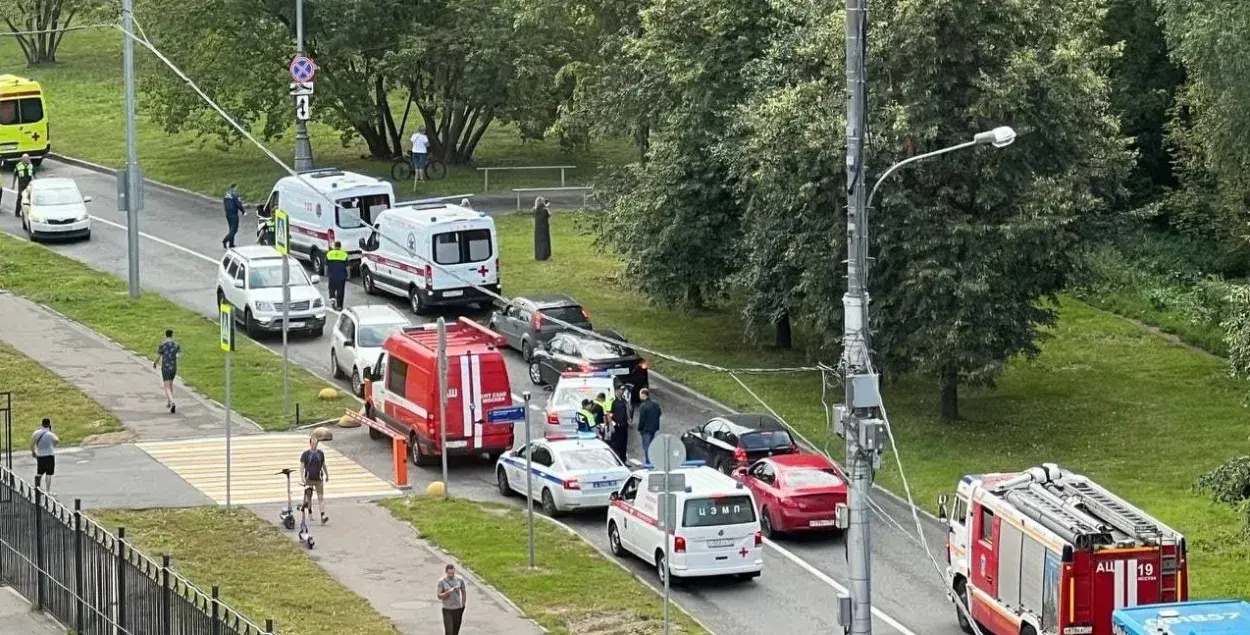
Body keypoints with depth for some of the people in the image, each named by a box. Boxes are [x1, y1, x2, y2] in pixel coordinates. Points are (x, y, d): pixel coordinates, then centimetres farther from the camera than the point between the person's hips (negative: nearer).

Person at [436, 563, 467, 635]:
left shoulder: (459, 580, 1)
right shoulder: (442, 582, -8)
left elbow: (463, 592, 16)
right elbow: (439, 596, -11)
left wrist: (463, 604, 13)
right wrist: (448, 592, -27)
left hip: (458, 609, 3)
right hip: (447, 610, -3)